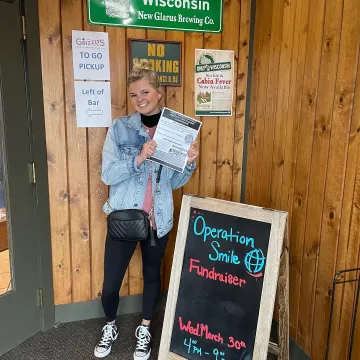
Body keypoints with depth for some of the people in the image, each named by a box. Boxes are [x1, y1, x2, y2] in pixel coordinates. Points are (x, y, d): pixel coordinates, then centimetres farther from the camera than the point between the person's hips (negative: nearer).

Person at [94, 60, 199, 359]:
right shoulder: (119, 128, -7)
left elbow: (175, 182, 4)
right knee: (111, 283, 6)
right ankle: (111, 327, 38)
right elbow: (107, 175, -14)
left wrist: (189, 163, -15)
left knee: (152, 275, 18)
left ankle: (145, 329, 42)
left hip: (158, 219, 2)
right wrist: (138, 158, -27)